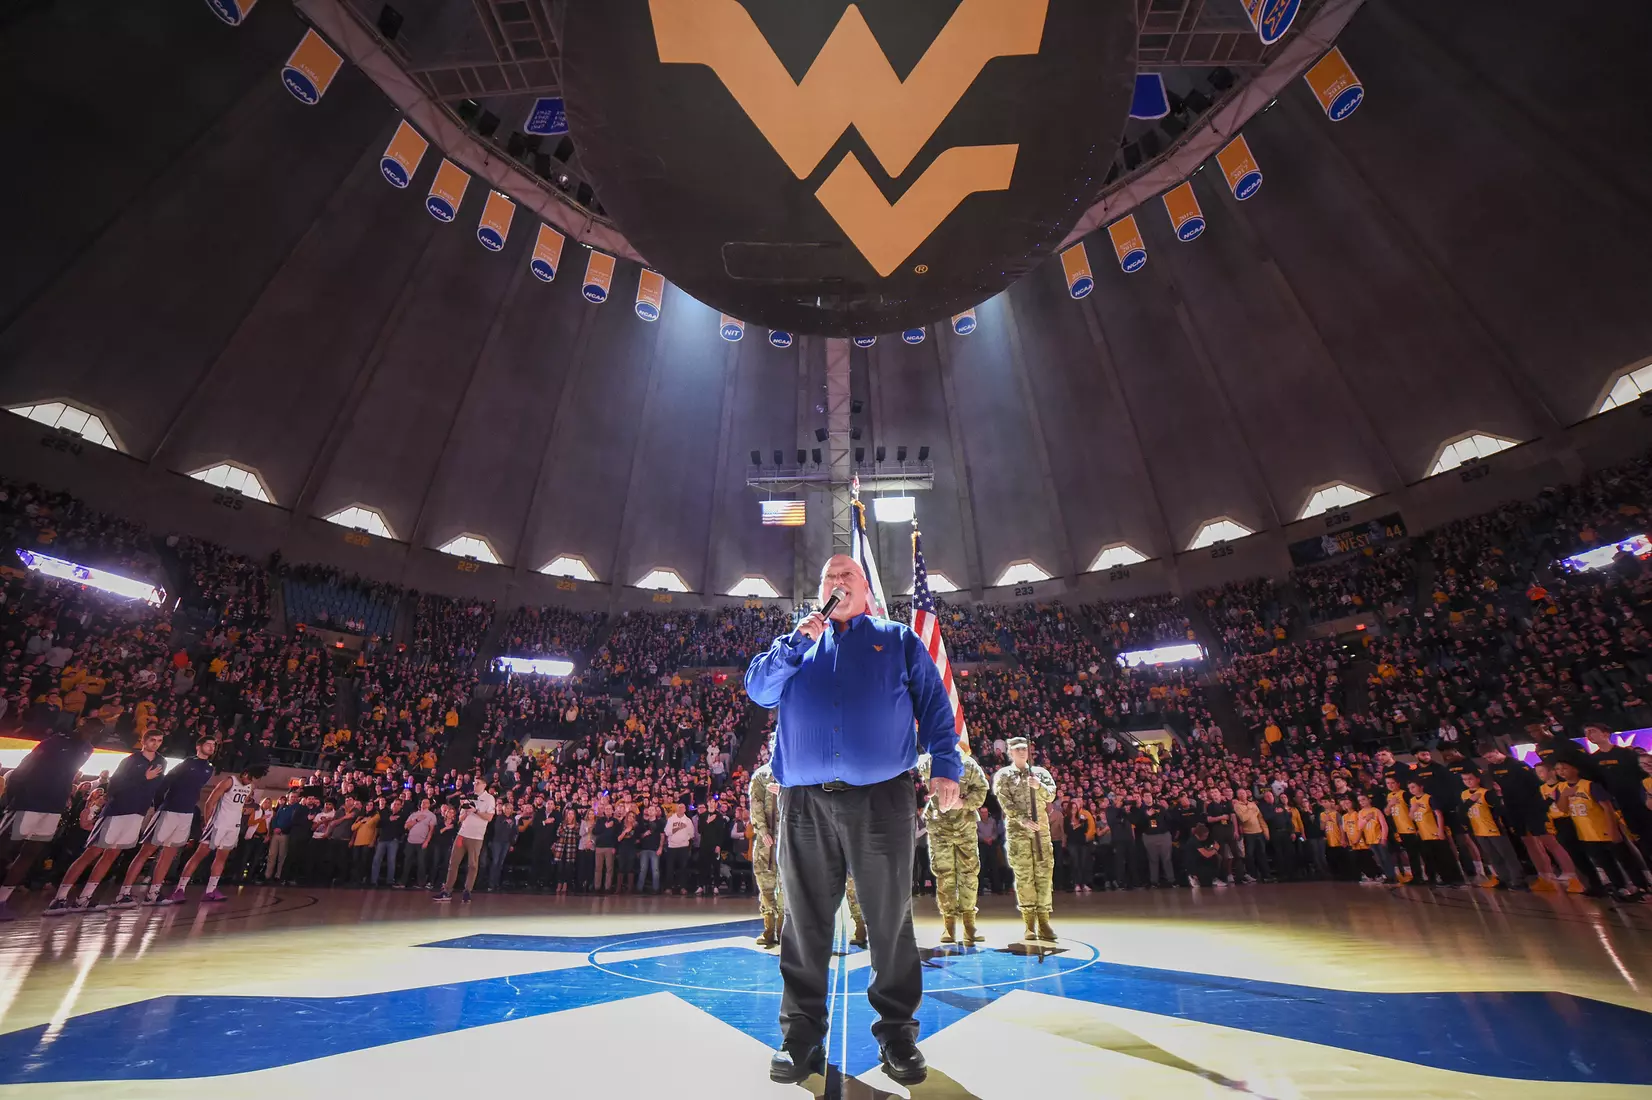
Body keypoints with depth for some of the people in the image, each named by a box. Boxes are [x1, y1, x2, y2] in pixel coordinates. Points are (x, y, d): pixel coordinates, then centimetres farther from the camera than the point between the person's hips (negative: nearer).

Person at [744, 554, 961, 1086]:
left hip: (882, 798, -1)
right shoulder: (797, 644, 18)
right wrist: (798, 641, -4)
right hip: (806, 802, 2)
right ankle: (801, 1033, 25)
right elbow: (758, 689, 7)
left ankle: (897, 1031, 25)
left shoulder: (899, 639, 12)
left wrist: (945, 766, -6)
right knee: (805, 922, 10)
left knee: (890, 920, 8)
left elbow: (934, 704, 6)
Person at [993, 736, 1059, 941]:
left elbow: (1051, 796, 3)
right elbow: (1006, 803, -6)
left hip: (1041, 829, 3)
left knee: (1044, 873, 0)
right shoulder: (1003, 775, 3)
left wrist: (1039, 786, -16)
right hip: (1017, 831, -3)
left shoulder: (1040, 772, 12)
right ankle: (1030, 923, 6)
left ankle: (1043, 921, 7)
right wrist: (1023, 820, -18)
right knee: (1023, 875, -1)